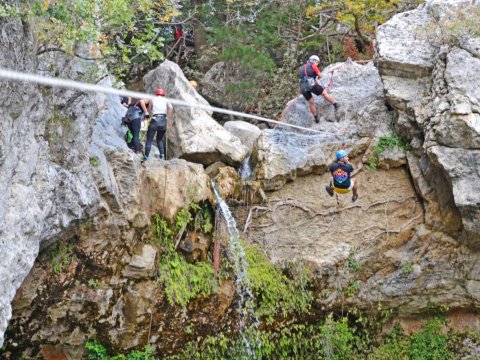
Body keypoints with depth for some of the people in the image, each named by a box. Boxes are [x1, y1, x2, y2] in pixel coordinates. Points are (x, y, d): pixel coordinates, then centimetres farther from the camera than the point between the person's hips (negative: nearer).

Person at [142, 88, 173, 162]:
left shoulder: (152, 99, 14)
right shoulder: (166, 100, 14)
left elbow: (149, 110, 7)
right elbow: (171, 107, -4)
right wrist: (168, 116, 0)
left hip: (155, 120, -2)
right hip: (163, 121, 2)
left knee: (149, 140, 2)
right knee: (160, 140, 20)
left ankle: (146, 158, -2)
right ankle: (162, 156, 8)